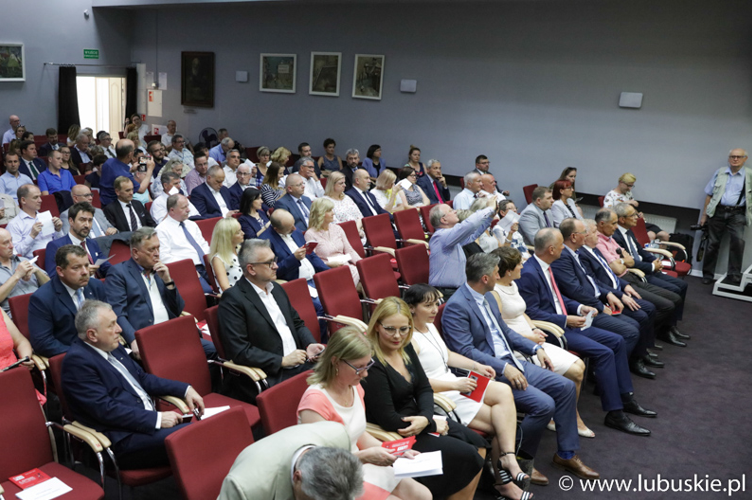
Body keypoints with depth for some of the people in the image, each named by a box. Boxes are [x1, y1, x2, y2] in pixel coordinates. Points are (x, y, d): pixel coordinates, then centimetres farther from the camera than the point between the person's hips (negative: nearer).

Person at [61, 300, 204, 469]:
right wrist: (157, 419, -21)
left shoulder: (113, 347, 13)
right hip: (122, 441, -8)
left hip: (150, 421, 8)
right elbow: (105, 409, -18)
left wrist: (185, 389, 11)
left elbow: (142, 378, 23)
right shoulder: (77, 360, -12)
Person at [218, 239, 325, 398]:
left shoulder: (277, 289, 15)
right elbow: (239, 351, -15)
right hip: (270, 377, -7)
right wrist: (282, 361, -14)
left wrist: (310, 344, 3)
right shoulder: (232, 299, -9)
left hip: (300, 364, 8)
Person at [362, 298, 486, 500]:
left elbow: (424, 389, 4)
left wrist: (425, 418, -17)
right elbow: (388, 420, -25)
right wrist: (432, 424, -15)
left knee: (478, 445, 6)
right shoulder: (371, 363, -27)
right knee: (466, 456, -10)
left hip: (418, 420, 9)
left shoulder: (405, 347, -1)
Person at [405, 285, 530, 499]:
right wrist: (455, 385, -22)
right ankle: (504, 478, 2)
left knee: (504, 391, -15)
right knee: (500, 421, -12)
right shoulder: (408, 339, -18)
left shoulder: (430, 325, 12)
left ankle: (507, 459, -22)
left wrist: (477, 366, 8)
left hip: (454, 385, 9)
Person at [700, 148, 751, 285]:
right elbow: (709, 194, 10)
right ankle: (708, 275, 19)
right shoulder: (720, 172, 8)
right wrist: (704, 214, 8)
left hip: (737, 213, -2)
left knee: (738, 240, -22)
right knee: (712, 244, 7)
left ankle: (734, 275, -11)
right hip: (717, 212, 2)